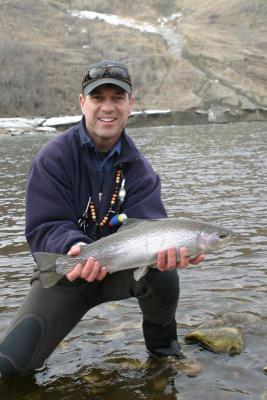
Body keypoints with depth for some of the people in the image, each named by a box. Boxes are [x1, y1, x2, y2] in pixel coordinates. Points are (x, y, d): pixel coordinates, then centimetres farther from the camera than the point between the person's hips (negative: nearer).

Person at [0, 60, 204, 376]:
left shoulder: (139, 169, -6)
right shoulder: (53, 158, -14)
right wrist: (74, 247, -42)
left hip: (120, 268, 2)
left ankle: (161, 341, 2)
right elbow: (44, 228, -20)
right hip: (64, 271, -2)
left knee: (162, 271, -31)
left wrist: (166, 247, -41)